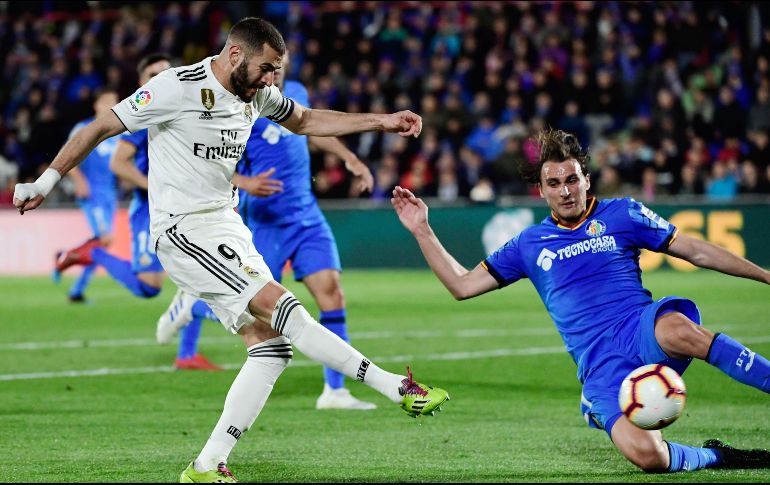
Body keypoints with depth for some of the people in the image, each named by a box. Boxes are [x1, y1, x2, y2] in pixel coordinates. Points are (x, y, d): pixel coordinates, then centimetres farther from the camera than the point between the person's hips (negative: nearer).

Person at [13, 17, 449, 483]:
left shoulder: (256, 92, 8)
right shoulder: (177, 87, -14)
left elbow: (306, 120, 25)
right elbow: (102, 127, -8)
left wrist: (381, 121, 17)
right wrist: (47, 180, -8)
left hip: (228, 227, 9)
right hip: (184, 230, -9)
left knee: (271, 345, -2)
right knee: (282, 308, -20)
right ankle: (398, 387, -18)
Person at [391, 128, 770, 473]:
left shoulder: (621, 214, 12)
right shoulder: (529, 245, 18)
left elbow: (698, 252, 13)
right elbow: (462, 285, 21)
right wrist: (422, 231, 14)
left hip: (644, 332, -1)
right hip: (599, 367, 1)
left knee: (678, 329, -42)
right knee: (645, 455, -29)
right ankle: (714, 457, -2)